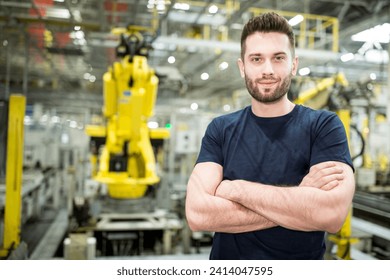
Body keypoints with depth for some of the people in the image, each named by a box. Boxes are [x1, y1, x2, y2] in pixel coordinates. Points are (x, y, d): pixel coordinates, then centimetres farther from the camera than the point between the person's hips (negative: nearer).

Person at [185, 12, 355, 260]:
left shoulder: (325, 125, -10)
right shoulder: (220, 129, -6)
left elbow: (332, 214, -26)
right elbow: (197, 214, -19)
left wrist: (236, 189, -20)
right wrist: (300, 201, -23)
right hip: (227, 263, 2)